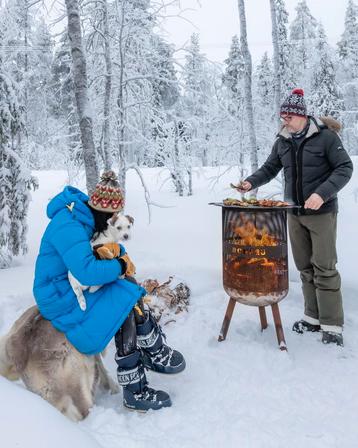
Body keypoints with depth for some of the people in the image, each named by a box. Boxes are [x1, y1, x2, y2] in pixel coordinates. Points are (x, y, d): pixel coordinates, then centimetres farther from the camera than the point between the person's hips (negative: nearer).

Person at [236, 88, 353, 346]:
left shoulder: (325, 136, -9)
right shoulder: (283, 141, 6)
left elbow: (345, 168, -12)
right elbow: (270, 168, 13)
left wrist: (322, 193, -25)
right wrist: (251, 182, -6)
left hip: (322, 212, -5)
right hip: (295, 214, 5)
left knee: (324, 268, -4)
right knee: (305, 268, 10)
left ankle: (332, 325, 6)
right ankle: (313, 317, 22)